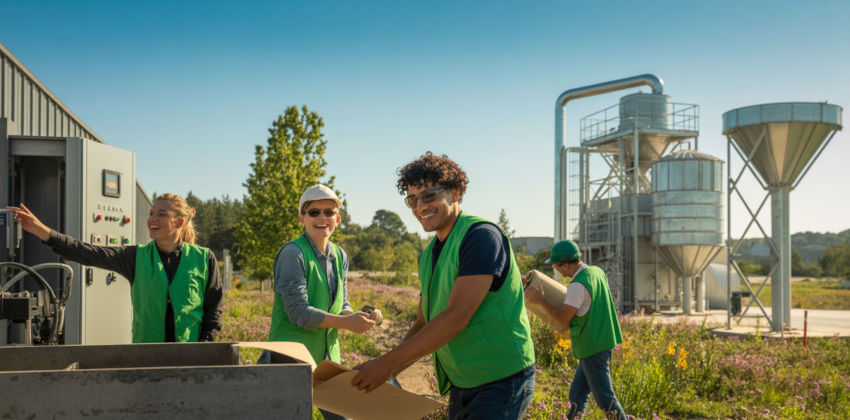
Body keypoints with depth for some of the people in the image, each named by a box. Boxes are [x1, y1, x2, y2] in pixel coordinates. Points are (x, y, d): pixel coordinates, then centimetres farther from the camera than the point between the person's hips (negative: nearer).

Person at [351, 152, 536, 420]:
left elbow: (456, 317, -24)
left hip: (500, 381, -8)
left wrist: (387, 363, -21)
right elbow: (424, 325, 17)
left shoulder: (481, 236, -17)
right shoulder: (429, 255, 12)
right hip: (461, 385, 8)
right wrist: (386, 373, 1)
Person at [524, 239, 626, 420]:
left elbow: (563, 319, -15)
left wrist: (541, 301, -7)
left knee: (605, 398, -2)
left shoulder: (578, 286, -22)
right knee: (577, 395, 16)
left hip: (593, 347, -9)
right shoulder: (597, 272, 5)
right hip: (603, 342, 9)